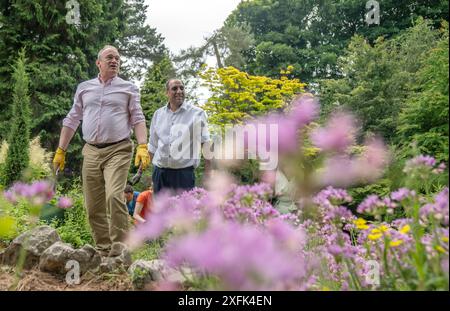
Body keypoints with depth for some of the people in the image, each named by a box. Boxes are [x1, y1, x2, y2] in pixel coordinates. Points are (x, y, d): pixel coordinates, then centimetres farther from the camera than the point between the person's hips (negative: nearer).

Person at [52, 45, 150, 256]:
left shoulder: (128, 88, 7)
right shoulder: (84, 88, 15)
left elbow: (138, 119, 2)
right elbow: (72, 120, 17)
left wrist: (142, 147, -13)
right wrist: (60, 151, 13)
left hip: (118, 151, -4)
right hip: (91, 152, 4)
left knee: (114, 196, -21)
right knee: (93, 205, 4)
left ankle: (119, 248, -13)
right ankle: (103, 249, 14)